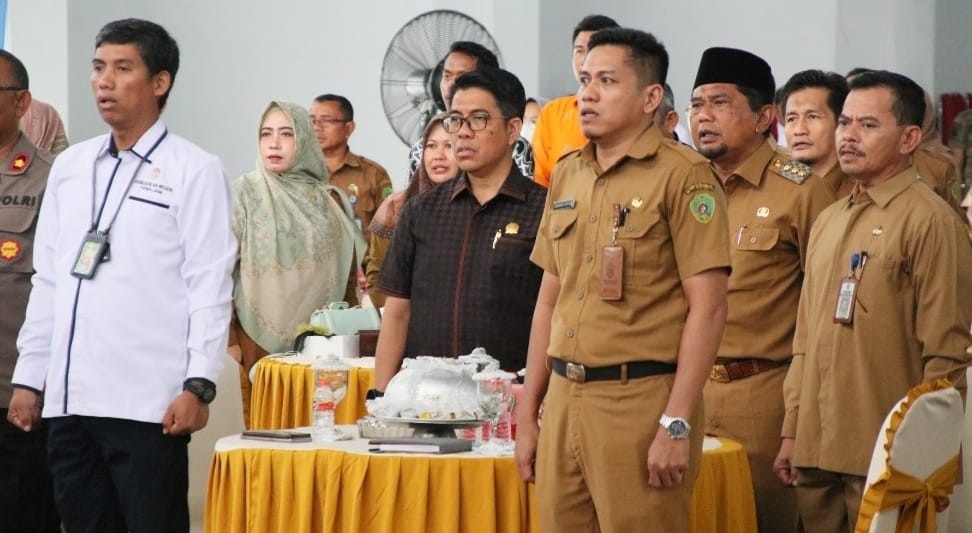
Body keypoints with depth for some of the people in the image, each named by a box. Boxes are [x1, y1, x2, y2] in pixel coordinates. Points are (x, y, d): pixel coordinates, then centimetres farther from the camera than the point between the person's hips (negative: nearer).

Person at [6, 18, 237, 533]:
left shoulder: (194, 170, -2)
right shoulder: (69, 166, 15)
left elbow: (209, 286, -7)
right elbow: (47, 281, 17)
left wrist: (198, 384, -14)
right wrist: (29, 377, 13)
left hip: (148, 405, -5)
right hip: (68, 399, 6)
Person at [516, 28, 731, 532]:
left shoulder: (682, 175, -7)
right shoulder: (566, 174, 13)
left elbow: (707, 306, -12)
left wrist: (677, 424, -16)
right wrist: (527, 413, 14)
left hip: (640, 399, -6)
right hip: (564, 397, 6)